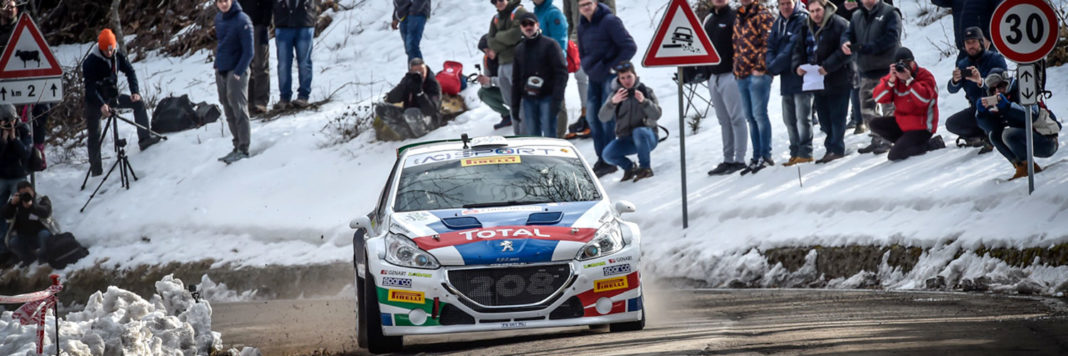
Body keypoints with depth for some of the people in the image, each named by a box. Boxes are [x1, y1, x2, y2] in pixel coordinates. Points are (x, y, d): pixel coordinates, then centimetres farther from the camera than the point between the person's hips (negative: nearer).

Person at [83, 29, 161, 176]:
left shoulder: (117, 55, -6)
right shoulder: (90, 62, -22)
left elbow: (129, 71, -2)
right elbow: (90, 87, -25)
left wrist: (135, 91, -18)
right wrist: (101, 105, -38)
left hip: (112, 96, 5)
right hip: (94, 101, -5)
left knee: (138, 103, -4)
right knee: (94, 134, -7)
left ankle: (144, 139, -2)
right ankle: (96, 168, -1)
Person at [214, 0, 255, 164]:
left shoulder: (242, 21, -13)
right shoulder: (218, 18, 9)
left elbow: (248, 51, -13)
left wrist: (238, 72, -17)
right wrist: (219, 61, 14)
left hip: (236, 71, -7)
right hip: (220, 71, 7)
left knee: (239, 110, -8)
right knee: (229, 112, 9)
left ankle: (244, 149, -6)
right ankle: (237, 146, 15)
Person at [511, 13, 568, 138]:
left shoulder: (549, 45, -3)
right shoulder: (519, 50, 16)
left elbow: (561, 72, -9)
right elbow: (516, 79, 20)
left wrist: (557, 100, -17)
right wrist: (515, 105, 14)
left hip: (547, 98, -5)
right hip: (528, 99, 5)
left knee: (549, 135, -11)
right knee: (532, 135, 3)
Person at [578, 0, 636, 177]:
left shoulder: (609, 21, -13)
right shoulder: (583, 26, 10)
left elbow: (629, 47, -14)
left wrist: (614, 66, -14)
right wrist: (587, 67, 9)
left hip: (610, 76, -8)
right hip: (594, 77, 8)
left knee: (606, 118, -9)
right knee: (592, 118, 5)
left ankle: (608, 161, -4)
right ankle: (601, 159, 13)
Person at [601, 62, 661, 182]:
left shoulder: (646, 91, -1)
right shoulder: (616, 94, 3)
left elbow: (656, 115, -13)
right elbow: (603, 117, -11)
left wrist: (644, 101, -31)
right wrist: (613, 102, -30)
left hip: (647, 137, -3)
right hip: (626, 139, 3)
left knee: (639, 132, -38)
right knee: (608, 154, -23)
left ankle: (646, 167, -18)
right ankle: (629, 167, 8)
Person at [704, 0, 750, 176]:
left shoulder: (734, 17, -6)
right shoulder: (708, 20, 17)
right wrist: (706, 72, 17)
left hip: (730, 75, -8)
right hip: (714, 78, 8)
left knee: (736, 118, -6)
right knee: (724, 121, 10)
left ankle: (739, 160, -4)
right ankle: (728, 160, 13)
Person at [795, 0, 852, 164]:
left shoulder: (839, 25, -9)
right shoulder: (807, 28, 13)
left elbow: (844, 51, -16)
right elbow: (800, 49, 15)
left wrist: (828, 66, -23)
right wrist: (798, 65, -6)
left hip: (838, 80, -7)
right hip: (817, 81, 7)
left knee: (836, 116, -4)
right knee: (823, 117, 10)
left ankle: (837, 149, 1)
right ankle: (831, 149, 17)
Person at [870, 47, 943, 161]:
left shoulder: (925, 76, -14)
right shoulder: (894, 77, 4)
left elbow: (923, 99, -30)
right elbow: (878, 98, -6)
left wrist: (909, 79, -31)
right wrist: (891, 81, -19)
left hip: (921, 127, -8)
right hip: (901, 122, 8)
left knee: (895, 155, -21)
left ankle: (931, 144, -1)